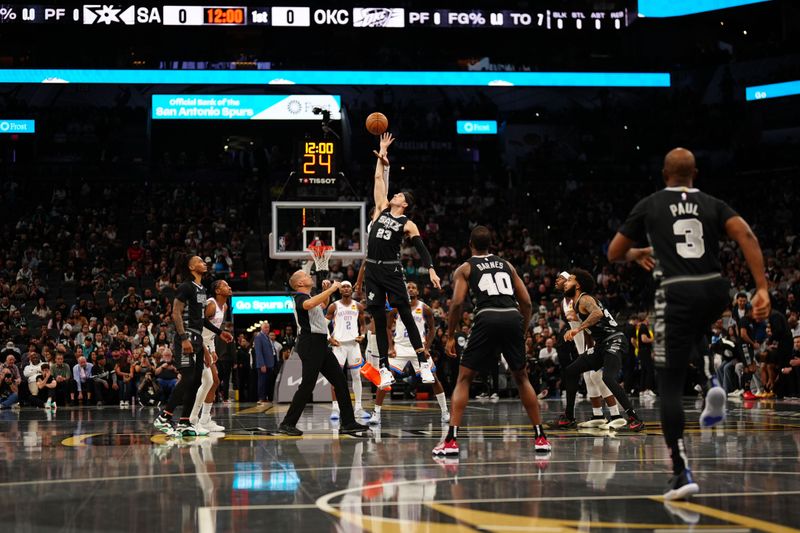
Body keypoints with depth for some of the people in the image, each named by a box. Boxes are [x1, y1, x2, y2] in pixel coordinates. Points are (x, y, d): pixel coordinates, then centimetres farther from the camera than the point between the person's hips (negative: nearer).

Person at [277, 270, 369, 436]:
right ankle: (287, 424, -5)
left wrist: (326, 291, 22)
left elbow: (323, 305, 42)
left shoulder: (308, 297, 21)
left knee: (340, 381, 6)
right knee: (307, 385, -11)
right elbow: (308, 304, -34)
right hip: (310, 344, -10)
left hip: (320, 345, 10)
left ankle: (348, 423, 6)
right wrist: (331, 289, -27)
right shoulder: (300, 297, -9)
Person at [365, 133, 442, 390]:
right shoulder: (382, 209, 12)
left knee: (406, 316, -7)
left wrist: (431, 270, -20)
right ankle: (384, 369, 7)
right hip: (372, 270, 4)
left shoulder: (407, 224, 1)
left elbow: (421, 248, -7)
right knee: (379, 321, 4)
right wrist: (382, 155, 15)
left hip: (392, 270, -4)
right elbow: (379, 179, 16)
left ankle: (423, 363, -5)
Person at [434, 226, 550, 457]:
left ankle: (451, 440, -6)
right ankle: (540, 437, 20)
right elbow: (526, 301, 18)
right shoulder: (506, 265, 25)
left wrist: (450, 337, 8)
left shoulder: (465, 268, 16)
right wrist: (522, 332, 28)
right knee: (521, 377, 21)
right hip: (513, 317, 3)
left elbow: (457, 302, 0)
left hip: (487, 318, -3)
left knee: (464, 379, 6)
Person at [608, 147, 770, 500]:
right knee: (690, 336, 39)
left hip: (677, 294, -3)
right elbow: (746, 236, -5)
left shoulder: (649, 206, 11)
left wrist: (636, 254, 41)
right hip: (715, 290, 3)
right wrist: (762, 288, -10)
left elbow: (614, 254, 18)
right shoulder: (713, 205, 14)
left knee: (670, 385, 1)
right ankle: (711, 384, 11)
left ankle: (682, 474, -9)